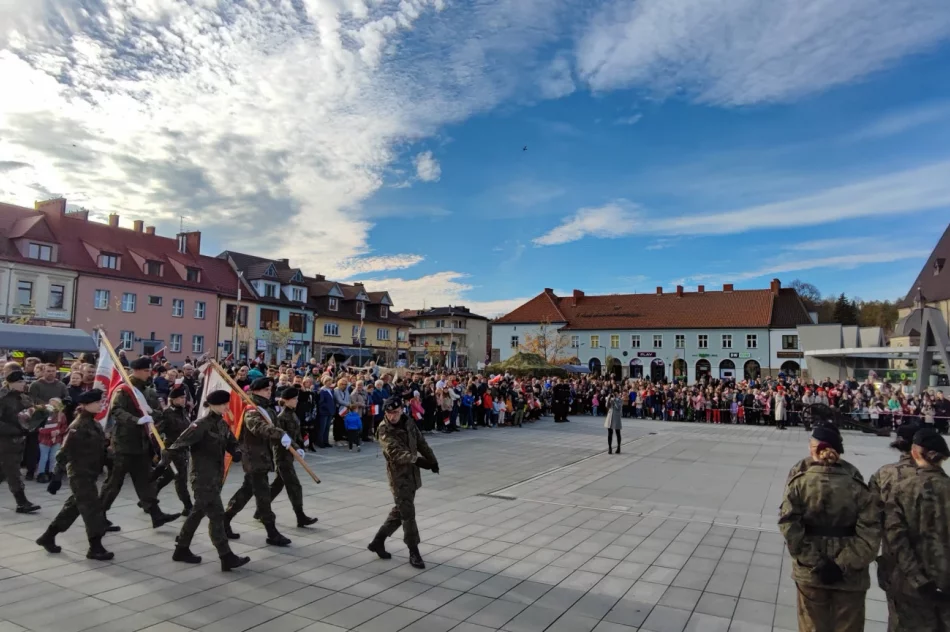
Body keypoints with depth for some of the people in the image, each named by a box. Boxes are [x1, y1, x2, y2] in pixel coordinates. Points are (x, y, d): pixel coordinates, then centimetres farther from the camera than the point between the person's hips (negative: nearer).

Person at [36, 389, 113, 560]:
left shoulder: (94, 423, 9)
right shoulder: (78, 426, -18)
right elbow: (64, 453, -19)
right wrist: (57, 477, -20)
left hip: (89, 473, 9)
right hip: (79, 474, -9)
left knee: (73, 506, 19)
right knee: (92, 508, -6)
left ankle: (48, 537, 35)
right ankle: (95, 548, 0)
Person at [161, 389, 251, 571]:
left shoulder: (223, 424, 8)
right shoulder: (201, 425, -18)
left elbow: (231, 443, 11)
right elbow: (181, 442, -21)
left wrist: (236, 452, -7)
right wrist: (166, 458, -26)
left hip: (215, 476, 9)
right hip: (203, 477, -9)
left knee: (198, 512, 19)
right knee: (216, 515, -7)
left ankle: (182, 549, 34)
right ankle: (227, 558, -3)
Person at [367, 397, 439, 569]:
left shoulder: (409, 423, 3)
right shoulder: (384, 430, -17)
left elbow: (421, 442, 14)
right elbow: (395, 452, -30)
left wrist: (432, 459, 10)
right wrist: (416, 459, -41)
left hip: (412, 473, 7)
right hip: (398, 475, -7)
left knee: (400, 511, 16)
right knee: (408, 513, -5)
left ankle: (378, 541, 31)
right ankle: (414, 552, 9)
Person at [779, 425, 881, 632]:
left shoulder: (798, 484, -11)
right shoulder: (857, 487, -7)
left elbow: (790, 529, -19)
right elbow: (869, 534, -15)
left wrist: (815, 563, -14)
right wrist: (844, 565, -13)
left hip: (810, 573, -1)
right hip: (850, 575, 1)